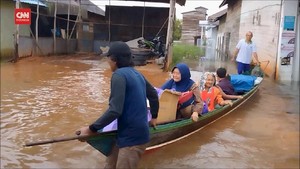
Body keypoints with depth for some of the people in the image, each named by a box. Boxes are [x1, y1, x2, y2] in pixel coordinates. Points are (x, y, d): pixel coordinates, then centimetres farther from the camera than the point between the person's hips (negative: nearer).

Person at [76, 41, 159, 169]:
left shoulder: (119, 75, -17)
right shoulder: (136, 74, 11)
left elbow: (115, 110, -24)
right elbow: (153, 95, 22)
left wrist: (91, 129, -17)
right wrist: (154, 117, 35)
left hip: (132, 136, -9)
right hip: (128, 133, 9)